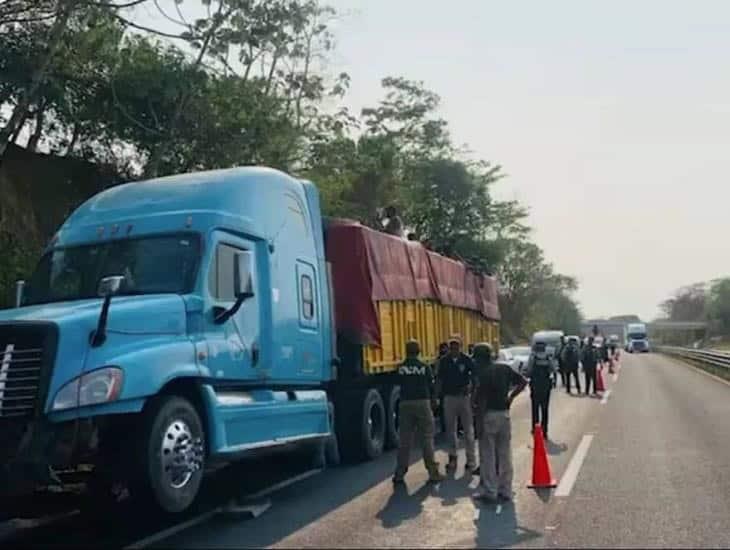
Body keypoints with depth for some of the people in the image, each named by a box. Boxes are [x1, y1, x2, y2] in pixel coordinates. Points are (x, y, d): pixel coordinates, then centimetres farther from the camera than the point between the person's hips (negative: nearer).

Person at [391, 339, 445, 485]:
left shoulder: (400, 368, -1)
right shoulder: (425, 367, -3)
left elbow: (396, 383, 5)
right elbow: (431, 386, 4)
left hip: (405, 404, 1)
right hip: (423, 403, -1)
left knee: (404, 440, 8)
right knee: (427, 439, 5)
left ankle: (399, 473, 9)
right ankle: (433, 472, 6)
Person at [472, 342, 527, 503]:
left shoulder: (482, 373, -13)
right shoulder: (505, 368, 6)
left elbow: (481, 400, -16)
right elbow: (523, 381, 9)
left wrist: (480, 422, -13)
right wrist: (511, 396, 10)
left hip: (489, 415, -6)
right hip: (505, 414, 6)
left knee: (487, 455, 3)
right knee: (505, 454, 12)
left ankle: (489, 491, 6)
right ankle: (505, 490, 17)